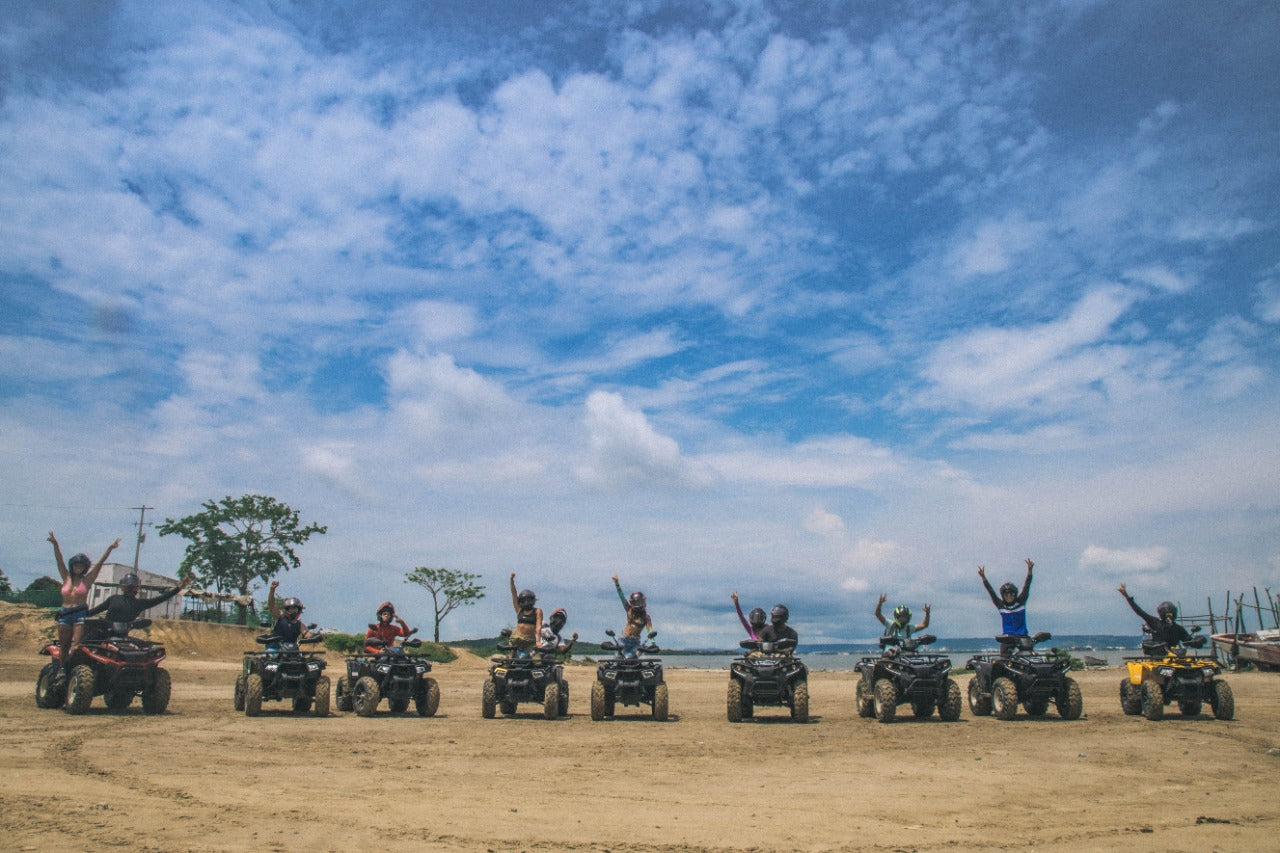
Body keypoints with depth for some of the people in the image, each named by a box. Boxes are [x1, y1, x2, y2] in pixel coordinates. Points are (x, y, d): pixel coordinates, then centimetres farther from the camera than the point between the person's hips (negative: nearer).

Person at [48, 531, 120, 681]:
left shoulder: (87, 579, 7)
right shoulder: (66, 577, 12)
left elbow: (100, 563, 0)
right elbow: (59, 560, 3)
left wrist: (110, 549, -8)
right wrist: (55, 544, -7)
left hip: (81, 613, -3)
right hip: (65, 614, 3)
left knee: (76, 643, -13)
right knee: (63, 644, 3)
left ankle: (70, 667, -10)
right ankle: (63, 669, 7)